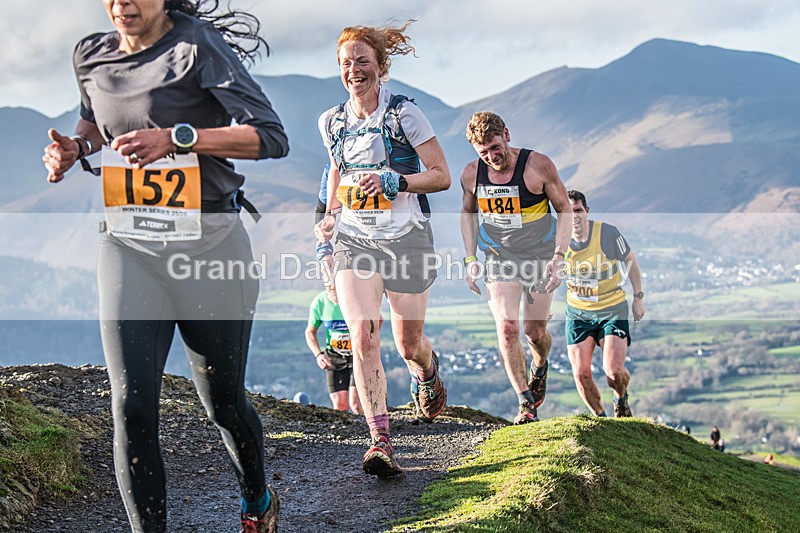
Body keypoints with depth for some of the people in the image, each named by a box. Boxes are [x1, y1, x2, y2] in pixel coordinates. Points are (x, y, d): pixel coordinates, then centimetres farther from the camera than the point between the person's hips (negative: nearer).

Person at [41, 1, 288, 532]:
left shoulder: (198, 46, -10)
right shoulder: (92, 56, 7)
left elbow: (272, 136, -15)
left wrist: (177, 138, -24)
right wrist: (75, 145, 6)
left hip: (209, 245, -4)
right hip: (128, 245, 4)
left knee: (222, 399, 10)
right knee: (132, 407, -10)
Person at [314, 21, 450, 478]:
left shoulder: (404, 114, -6)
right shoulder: (332, 122, 7)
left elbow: (441, 176, -6)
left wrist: (395, 181, -21)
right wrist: (331, 215, 10)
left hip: (405, 238, -2)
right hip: (354, 241, 3)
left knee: (409, 342, 7)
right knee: (363, 335, -17)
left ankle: (429, 374, 46)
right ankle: (381, 441, -17)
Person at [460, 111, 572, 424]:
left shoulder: (538, 165, -15)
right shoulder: (471, 175, -7)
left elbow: (564, 209, -5)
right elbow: (468, 214, 12)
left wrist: (558, 257, -14)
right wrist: (470, 259, 4)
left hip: (539, 256, -1)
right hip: (498, 258, 1)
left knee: (534, 332, 7)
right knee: (506, 328, -17)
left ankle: (539, 366, 44)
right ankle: (526, 404, -9)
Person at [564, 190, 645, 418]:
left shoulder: (607, 233, -17)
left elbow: (630, 260, 0)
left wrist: (638, 297, 3)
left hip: (612, 310, -3)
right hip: (577, 313, 3)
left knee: (614, 372, -15)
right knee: (581, 373, -3)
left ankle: (621, 399, 21)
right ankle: (600, 417, 23)